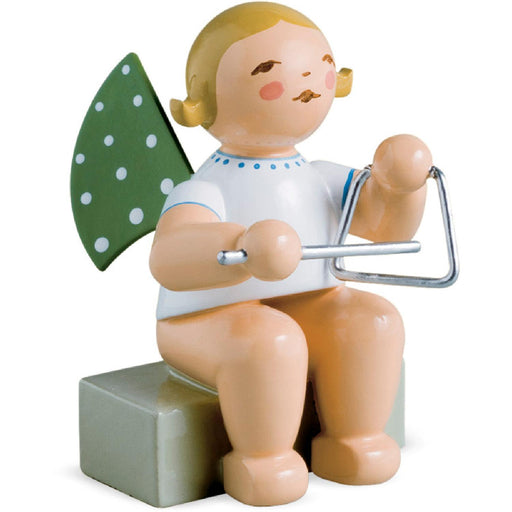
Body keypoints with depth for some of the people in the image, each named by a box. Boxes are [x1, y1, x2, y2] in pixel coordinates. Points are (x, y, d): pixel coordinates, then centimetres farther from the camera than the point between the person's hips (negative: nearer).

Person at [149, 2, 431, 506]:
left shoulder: (322, 181, 4)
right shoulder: (204, 193, -19)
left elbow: (386, 223, 9)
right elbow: (169, 262, -35)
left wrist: (401, 184, -14)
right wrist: (244, 251, -52)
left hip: (308, 313, 6)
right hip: (211, 323, -6)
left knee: (371, 322, -18)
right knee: (267, 342, -35)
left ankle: (354, 439, -3)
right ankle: (262, 459, -16)